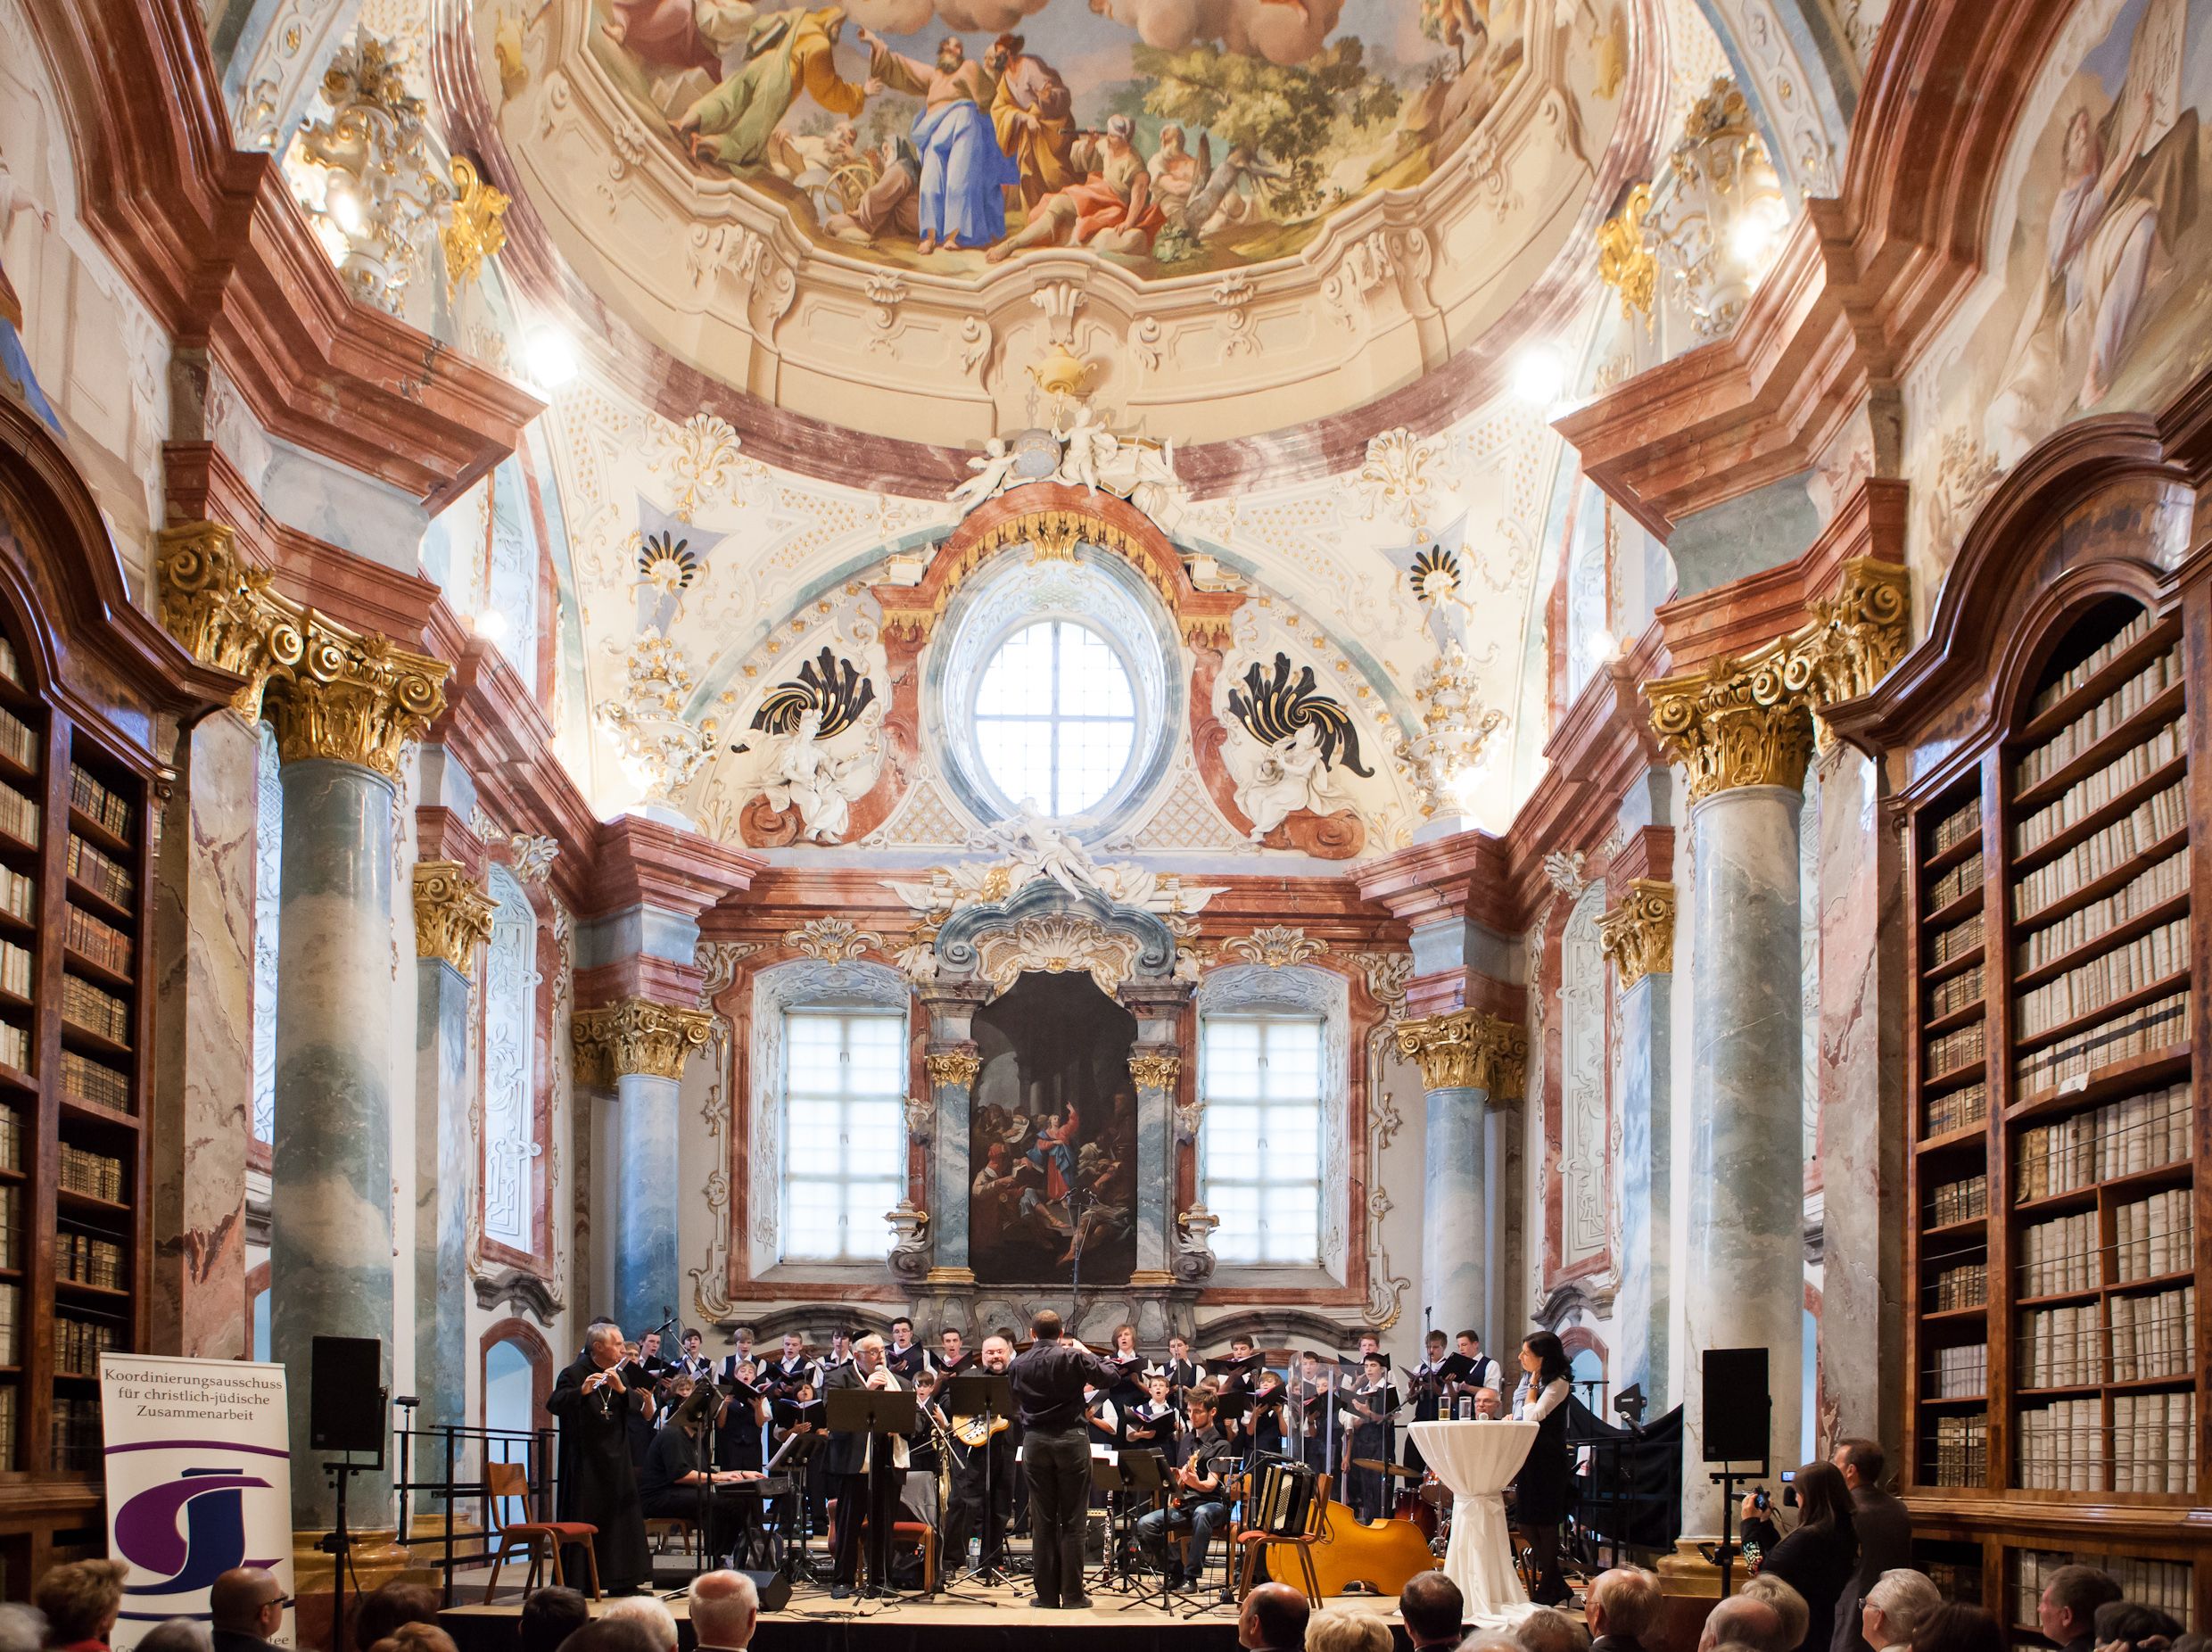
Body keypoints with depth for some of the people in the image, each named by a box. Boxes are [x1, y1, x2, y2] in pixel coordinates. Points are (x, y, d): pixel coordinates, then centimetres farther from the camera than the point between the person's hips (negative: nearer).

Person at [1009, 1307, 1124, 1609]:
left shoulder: (1020, 1364, 3)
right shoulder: (1073, 1357, -8)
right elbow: (1111, 1377, -3)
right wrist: (1087, 1352, 9)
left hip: (1035, 1443, 3)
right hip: (1071, 1441, -3)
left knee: (1042, 1522, 7)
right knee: (1072, 1522, 1)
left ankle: (1047, 1594, 8)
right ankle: (1072, 1595, 1)